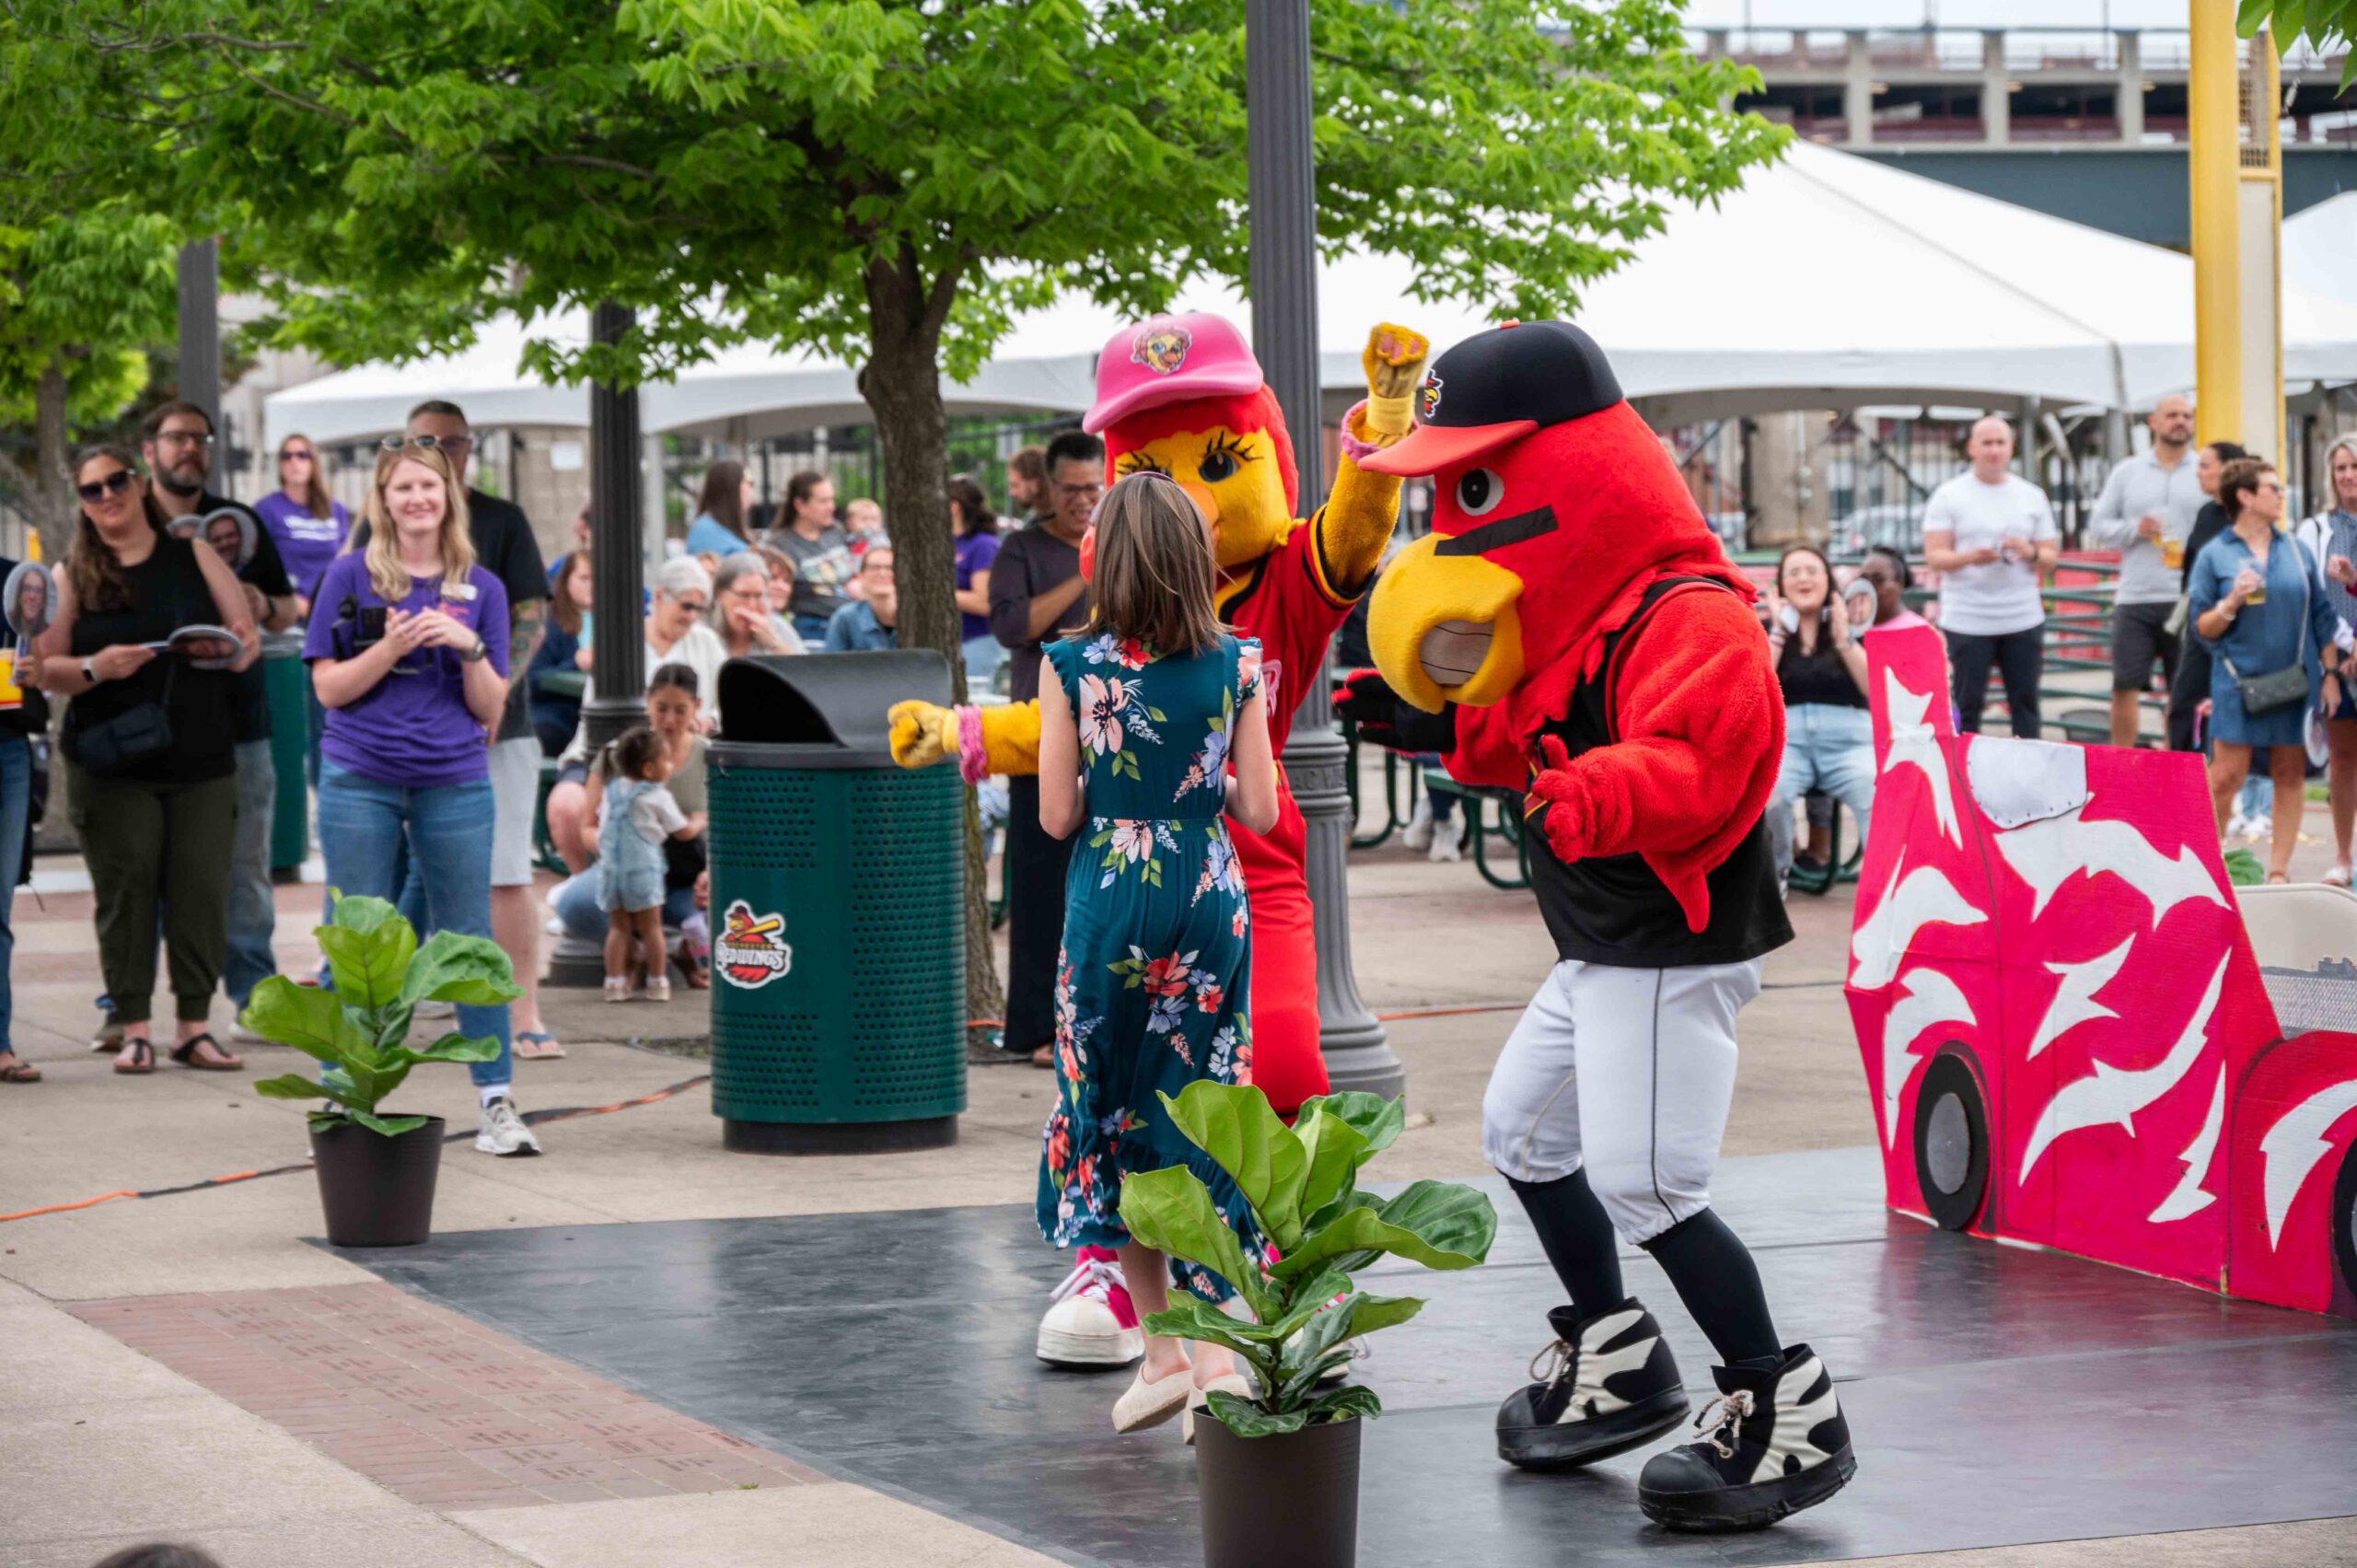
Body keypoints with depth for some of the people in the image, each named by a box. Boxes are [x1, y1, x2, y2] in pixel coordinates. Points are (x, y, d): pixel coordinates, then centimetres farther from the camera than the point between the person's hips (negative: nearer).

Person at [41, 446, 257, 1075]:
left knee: (202, 893, -2)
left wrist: (230, 650, -14)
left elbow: (248, 640, 9)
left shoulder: (193, 557, 9)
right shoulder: (73, 575, 7)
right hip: (111, 767, -1)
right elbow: (48, 668, 3)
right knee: (125, 893, -3)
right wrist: (96, 669, -17)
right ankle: (134, 1029, 3)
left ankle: (194, 1027, 5)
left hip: (200, 762, 1)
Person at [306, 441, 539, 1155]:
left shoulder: (480, 588, 8)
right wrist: (391, 647, -15)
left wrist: (469, 647, -11)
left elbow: (491, 708, 6)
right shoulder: (352, 576, 3)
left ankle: (498, 1104, 7)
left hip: (454, 782, 1)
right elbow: (329, 688, -1)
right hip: (360, 781, -1)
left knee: (468, 942, 3)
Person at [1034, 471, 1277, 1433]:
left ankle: (1163, 1345, 9)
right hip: (1211, 902, 2)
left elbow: (1057, 815, -6)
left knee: (1111, 1116, 11)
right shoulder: (1236, 666, -3)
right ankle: (1216, 1345, -2)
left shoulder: (1073, 666, -8)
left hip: (1110, 902, -2)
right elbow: (1261, 810, -2)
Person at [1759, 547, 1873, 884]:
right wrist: (1779, 631, -2)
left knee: (1878, 793, -35)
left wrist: (1843, 636, -7)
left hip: (1849, 740, 0)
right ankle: (1774, 875, -12)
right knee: (1766, 790, -35)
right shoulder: (1767, 631, 15)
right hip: (1783, 738, 0)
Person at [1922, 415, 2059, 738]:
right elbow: (1934, 557, -3)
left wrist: (2030, 553, -11)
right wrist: (1970, 557, -23)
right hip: (1967, 623, -3)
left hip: (2023, 620, 3)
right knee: (1967, 706, -3)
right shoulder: (1949, 496, 3)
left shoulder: (2032, 496, 12)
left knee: (2025, 704, 1)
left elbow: (2050, 557, 12)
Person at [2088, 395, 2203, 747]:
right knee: (2125, 687, 0)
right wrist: (2135, 529, -8)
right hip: (2134, 599, 1)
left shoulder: (2205, 474, 6)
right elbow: (2098, 528, 10)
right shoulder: (2127, 473, 11)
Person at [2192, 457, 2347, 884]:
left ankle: (2279, 869, 12)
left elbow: (2323, 616, 12)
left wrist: (2331, 673, 6)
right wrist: (2231, 604, -19)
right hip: (2239, 683, -3)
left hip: (2295, 683, 3)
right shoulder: (2214, 556, -1)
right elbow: (2203, 627, -1)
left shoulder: (2297, 552, 9)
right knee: (2226, 777, -9)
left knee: (2291, 775, 5)